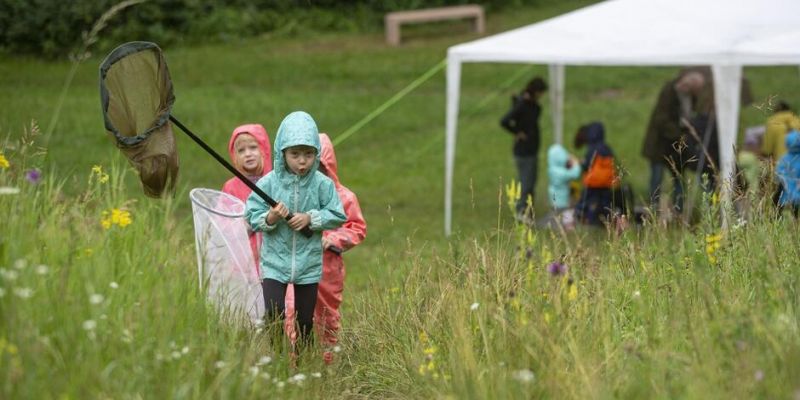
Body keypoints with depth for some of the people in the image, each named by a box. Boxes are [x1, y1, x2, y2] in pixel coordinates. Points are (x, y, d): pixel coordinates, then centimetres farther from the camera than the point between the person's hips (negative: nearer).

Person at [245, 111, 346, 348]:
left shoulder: (322, 184, -6)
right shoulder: (268, 183, -8)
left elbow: (337, 216, -2)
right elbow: (251, 216, -3)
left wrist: (311, 218, -16)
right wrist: (270, 218, -23)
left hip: (309, 263, 1)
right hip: (274, 260, -1)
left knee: (305, 319, 10)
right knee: (274, 314, -13)